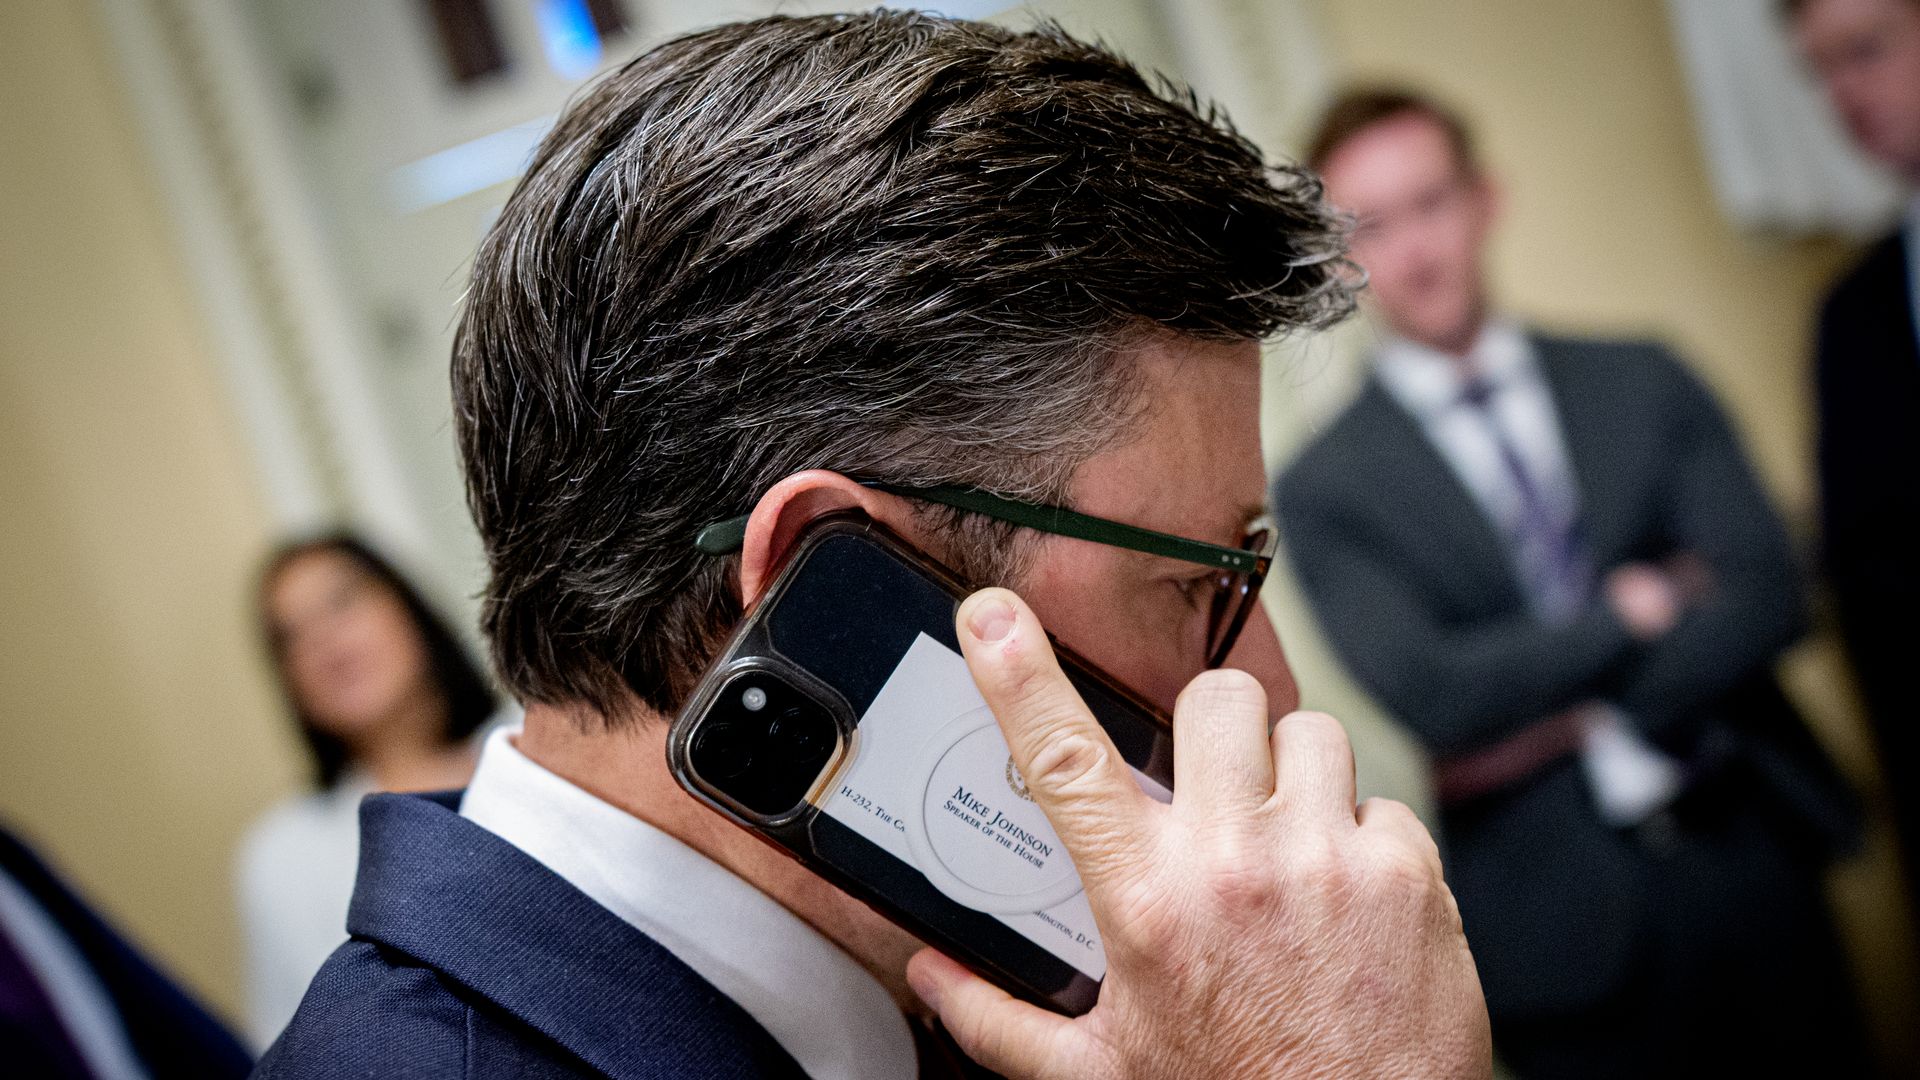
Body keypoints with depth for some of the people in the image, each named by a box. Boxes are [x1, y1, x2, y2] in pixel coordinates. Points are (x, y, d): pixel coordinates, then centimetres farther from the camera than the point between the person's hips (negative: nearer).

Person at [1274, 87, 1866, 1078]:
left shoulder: (1642, 379, 5)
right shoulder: (1324, 491, -4)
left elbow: (1766, 589, -5)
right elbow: (1425, 692, -17)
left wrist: (1578, 719, -15)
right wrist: (1629, 610, -9)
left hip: (1752, 866, 3)